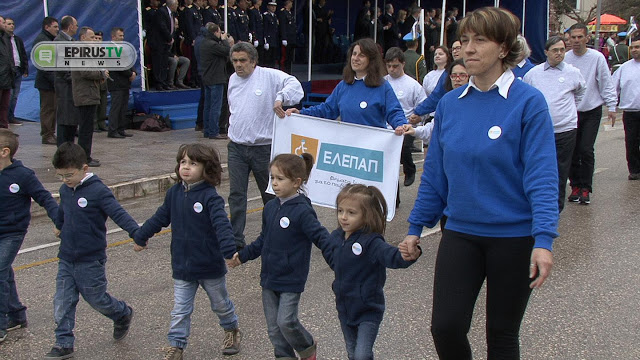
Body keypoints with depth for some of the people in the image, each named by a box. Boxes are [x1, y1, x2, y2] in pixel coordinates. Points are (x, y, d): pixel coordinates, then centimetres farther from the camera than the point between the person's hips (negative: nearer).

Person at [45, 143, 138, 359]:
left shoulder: (98, 191, -18)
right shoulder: (65, 190, 4)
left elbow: (118, 213, -27)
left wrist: (137, 233, -40)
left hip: (91, 260, -6)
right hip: (66, 260, 6)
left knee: (97, 299, 8)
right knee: (62, 303, 4)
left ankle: (123, 314, 37)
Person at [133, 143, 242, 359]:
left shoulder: (210, 197, -19)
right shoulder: (174, 193, -2)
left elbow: (222, 225, -29)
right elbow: (160, 218, 11)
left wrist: (229, 251, -41)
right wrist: (140, 238, 20)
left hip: (210, 266, -3)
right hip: (182, 267, 3)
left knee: (220, 304, 19)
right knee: (180, 311, 6)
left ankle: (232, 330, 43)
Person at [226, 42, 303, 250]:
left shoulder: (269, 76, -8)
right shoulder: (233, 80, 11)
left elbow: (294, 84, -19)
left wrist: (280, 98, -35)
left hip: (263, 147, -4)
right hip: (236, 147, 4)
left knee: (270, 194, 11)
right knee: (236, 194, 0)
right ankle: (235, 239, 5)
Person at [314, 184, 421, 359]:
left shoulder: (371, 242, -24)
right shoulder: (337, 237, -5)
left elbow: (390, 255, -44)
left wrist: (408, 256, -59)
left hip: (368, 310, -7)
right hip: (345, 308, 7)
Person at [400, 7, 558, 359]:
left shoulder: (528, 102, -11)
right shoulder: (450, 103, 3)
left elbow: (541, 175, -15)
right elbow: (434, 172, 9)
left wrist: (543, 241, -24)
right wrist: (416, 227, 9)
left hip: (514, 237, -3)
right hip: (460, 233, 3)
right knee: (445, 326, -2)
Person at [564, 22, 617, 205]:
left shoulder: (597, 57, -6)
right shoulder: (565, 58, -1)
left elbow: (606, 83, -1)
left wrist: (612, 107, -4)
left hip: (592, 111, -2)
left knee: (586, 150, -8)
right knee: (572, 151, 6)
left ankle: (585, 188, 2)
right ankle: (575, 186, 18)